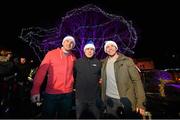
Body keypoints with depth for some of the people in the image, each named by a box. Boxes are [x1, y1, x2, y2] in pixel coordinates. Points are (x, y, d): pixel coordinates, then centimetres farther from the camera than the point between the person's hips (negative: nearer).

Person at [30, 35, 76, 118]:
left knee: (63, 116, 21)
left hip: (67, 94, 3)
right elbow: (41, 71, -9)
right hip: (51, 93, -3)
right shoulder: (51, 54, -7)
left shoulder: (73, 58, 2)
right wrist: (35, 90, -12)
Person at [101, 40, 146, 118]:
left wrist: (140, 102, -13)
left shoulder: (127, 61, -8)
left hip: (127, 99, -2)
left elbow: (137, 80, -10)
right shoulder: (104, 63, 3)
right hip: (110, 100, 3)